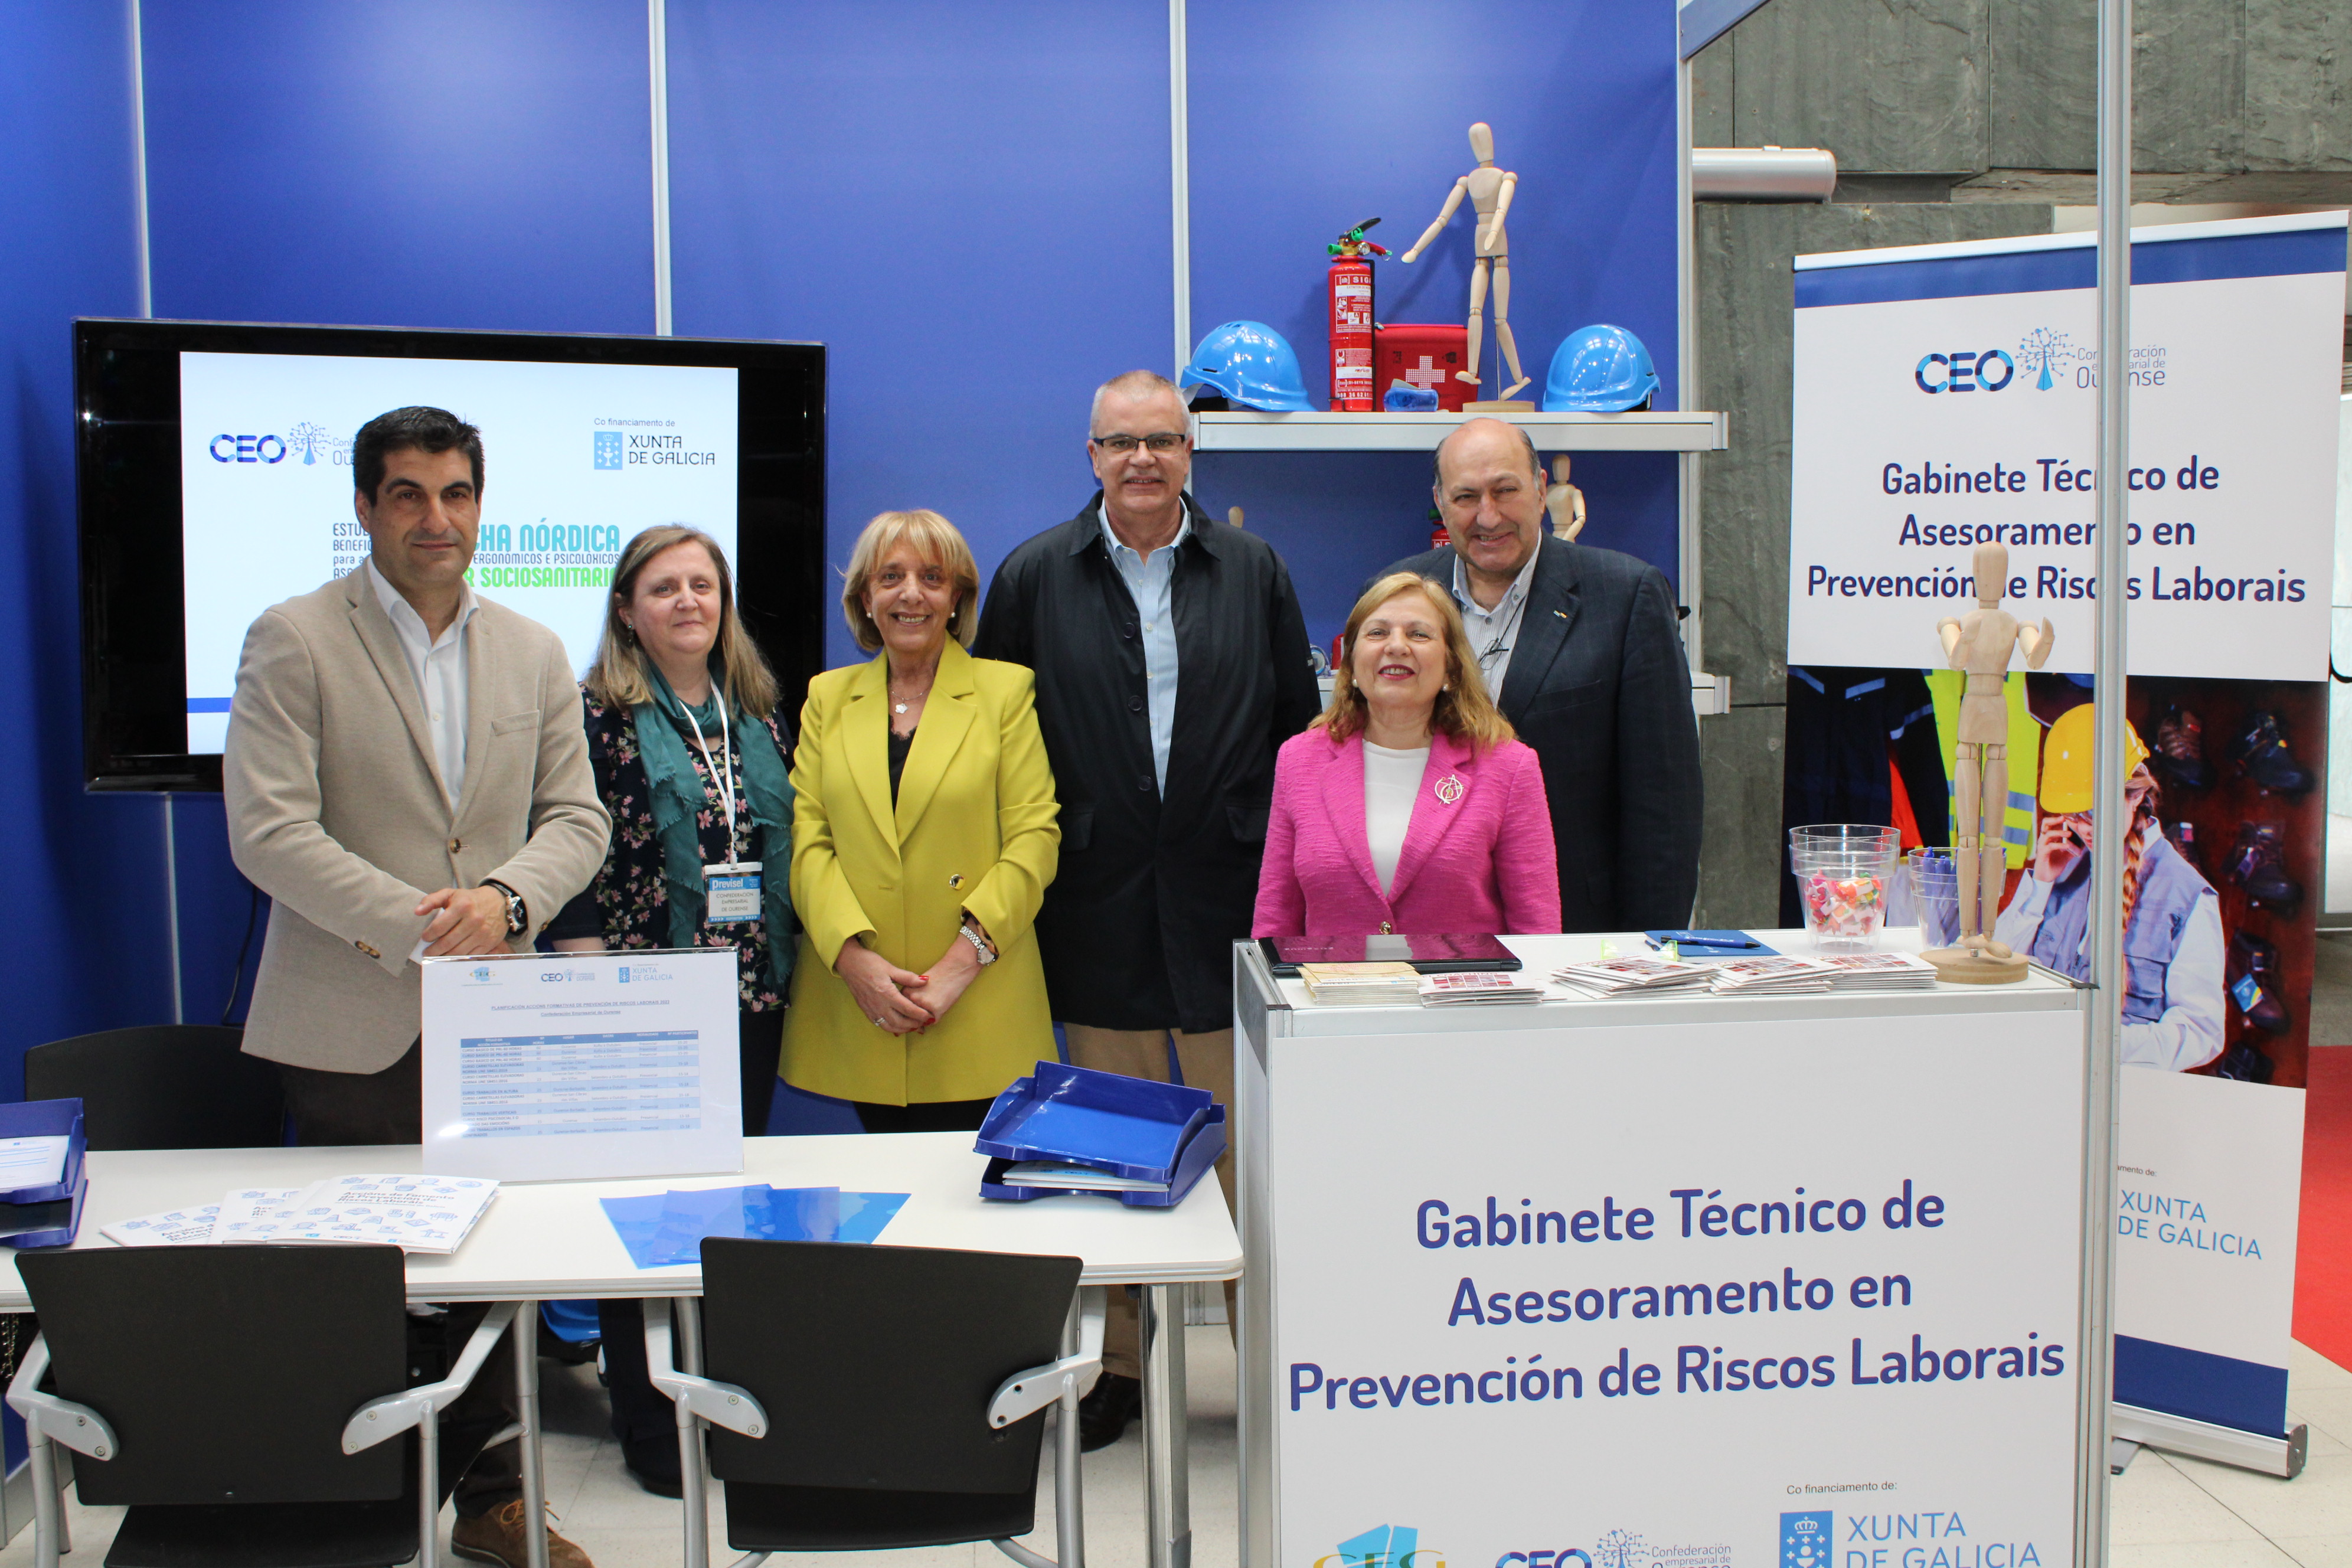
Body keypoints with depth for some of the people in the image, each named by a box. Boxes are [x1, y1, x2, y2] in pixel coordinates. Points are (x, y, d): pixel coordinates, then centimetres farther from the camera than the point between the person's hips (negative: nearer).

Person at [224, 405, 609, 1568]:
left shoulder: (532, 652, 11)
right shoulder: (293, 641, -2)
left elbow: (576, 817, 9)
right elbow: (269, 832, -11)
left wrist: (508, 899, -11)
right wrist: (420, 929, -17)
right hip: (352, 1026, -3)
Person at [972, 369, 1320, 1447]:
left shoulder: (1253, 572, 7)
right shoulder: (1035, 577, 5)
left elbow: (1300, 727, 9)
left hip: (1229, 901, 0)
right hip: (1100, 908, 0)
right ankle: (1115, 1363, 21)